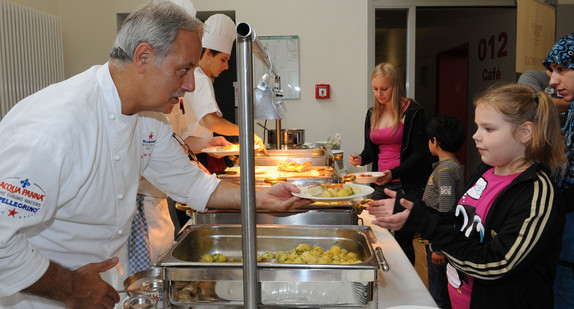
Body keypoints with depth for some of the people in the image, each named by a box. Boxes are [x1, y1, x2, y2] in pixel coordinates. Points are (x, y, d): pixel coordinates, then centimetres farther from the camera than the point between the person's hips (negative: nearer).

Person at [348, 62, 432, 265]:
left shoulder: (412, 112, -7)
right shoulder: (372, 114, 11)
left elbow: (420, 153, -10)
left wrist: (394, 173, -23)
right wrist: (361, 159, -4)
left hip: (407, 186, -5)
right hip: (380, 186, 6)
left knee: (403, 239, -2)